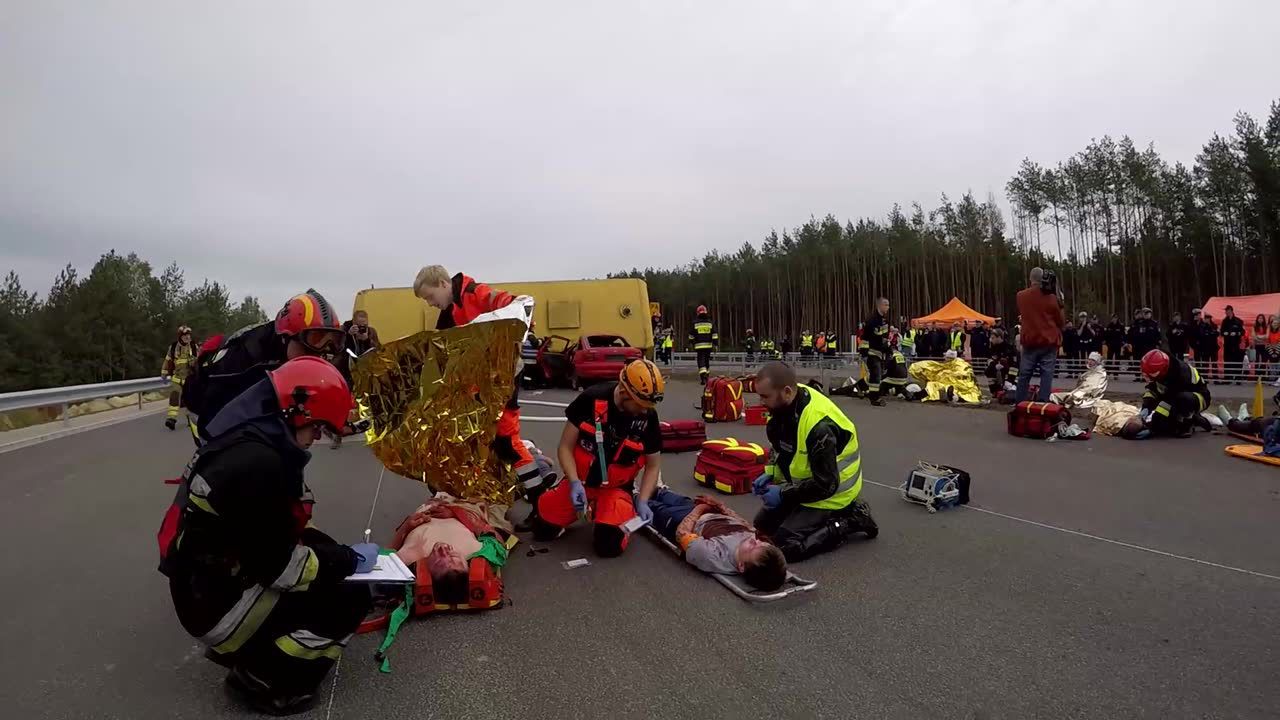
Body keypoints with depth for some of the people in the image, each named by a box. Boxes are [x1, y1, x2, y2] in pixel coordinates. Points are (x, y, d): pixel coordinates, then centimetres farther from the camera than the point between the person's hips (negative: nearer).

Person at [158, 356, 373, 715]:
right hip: (218, 603, -10)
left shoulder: (250, 439, 2)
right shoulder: (255, 462, -29)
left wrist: (337, 551, 4)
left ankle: (247, 647, 17)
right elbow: (277, 566, -26)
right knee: (350, 599, -14)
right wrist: (348, 560, -13)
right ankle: (264, 677, 0)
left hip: (220, 579, 10)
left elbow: (282, 527, 13)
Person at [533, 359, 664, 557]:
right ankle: (587, 507, 25)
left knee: (610, 545, -19)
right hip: (580, 481, 1)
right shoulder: (591, 399, -20)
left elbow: (653, 465, -2)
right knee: (542, 529, -1)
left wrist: (642, 501, -15)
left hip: (615, 488, 0)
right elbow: (565, 447, -11)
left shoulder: (648, 417, -16)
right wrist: (574, 483, -24)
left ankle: (602, 511, 15)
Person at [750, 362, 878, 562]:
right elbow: (781, 447, 11)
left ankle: (850, 521, 0)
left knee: (784, 546, -15)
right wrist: (770, 474, -4)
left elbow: (826, 485, -28)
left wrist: (783, 494, -21)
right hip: (803, 483, 9)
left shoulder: (819, 426, -35)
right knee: (762, 525, 13)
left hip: (831, 493, -9)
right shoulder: (784, 405, -9)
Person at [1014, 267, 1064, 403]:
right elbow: (1061, 321, 3)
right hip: (1049, 341, -2)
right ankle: (1042, 403, -5)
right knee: (1046, 375, 0)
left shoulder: (1021, 296, 0)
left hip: (1029, 341, 2)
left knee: (1024, 375, 7)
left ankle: (1019, 405, 9)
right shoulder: (1051, 297, -6)